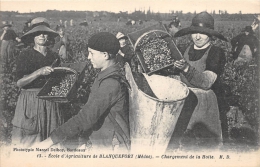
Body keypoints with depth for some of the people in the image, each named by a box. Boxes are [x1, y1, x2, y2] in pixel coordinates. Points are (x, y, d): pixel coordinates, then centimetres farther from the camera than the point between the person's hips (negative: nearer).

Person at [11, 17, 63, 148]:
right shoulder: (25, 55, -3)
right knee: (28, 142, -2)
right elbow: (19, 82, -12)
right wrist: (39, 72, -22)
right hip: (30, 102, -4)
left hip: (50, 102, 4)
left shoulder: (54, 57, 10)